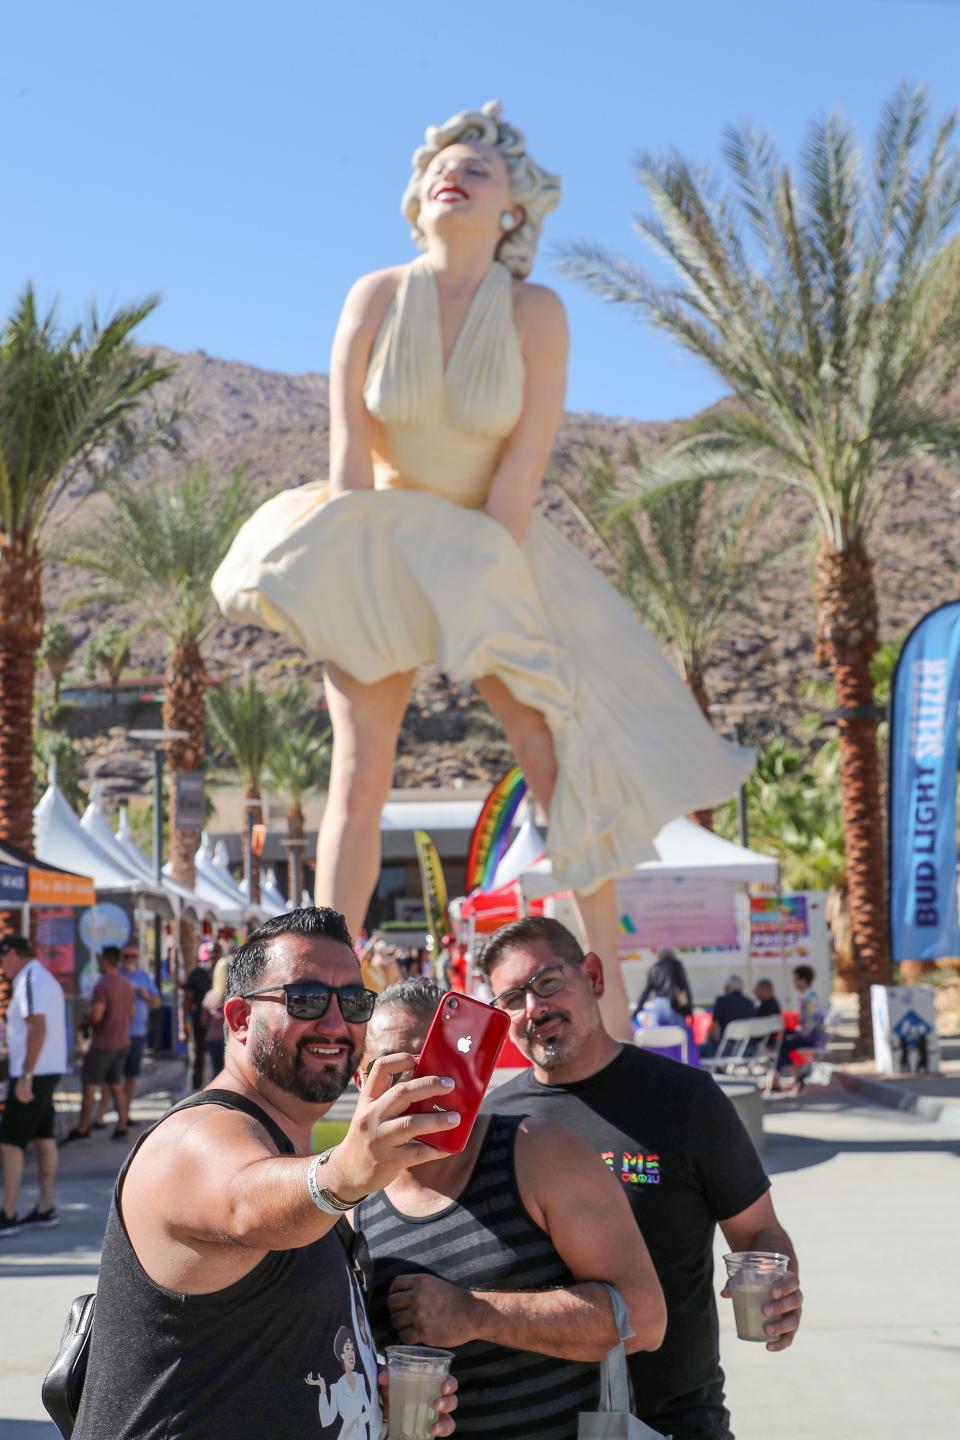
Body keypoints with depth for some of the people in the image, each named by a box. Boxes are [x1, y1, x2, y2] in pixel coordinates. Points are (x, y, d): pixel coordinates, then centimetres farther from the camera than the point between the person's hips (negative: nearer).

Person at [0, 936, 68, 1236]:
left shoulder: (30, 981, -15)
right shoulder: (46, 979, 16)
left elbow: (38, 1029, -24)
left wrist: (25, 1077, -24)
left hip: (33, 1074, -10)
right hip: (49, 1071, 10)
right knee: (44, 1139, 11)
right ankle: (46, 1209, 15)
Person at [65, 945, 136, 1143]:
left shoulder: (102, 985, -17)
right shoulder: (127, 986, 7)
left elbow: (96, 1015, -22)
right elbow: (132, 1012, 16)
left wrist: (87, 1019, -2)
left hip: (103, 1043, -7)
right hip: (122, 1042, 7)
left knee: (89, 1084, 1)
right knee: (117, 1085, 13)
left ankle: (82, 1128, 4)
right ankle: (122, 1126, 10)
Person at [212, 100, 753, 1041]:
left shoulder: (535, 314, -11)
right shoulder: (376, 298, -8)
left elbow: (521, 471, -14)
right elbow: (349, 452, -9)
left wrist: (481, 579, -16)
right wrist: (356, 564, -13)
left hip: (496, 548, 0)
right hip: (384, 546, 0)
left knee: (560, 760, -5)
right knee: (360, 774, -7)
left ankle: (606, 977, 10)